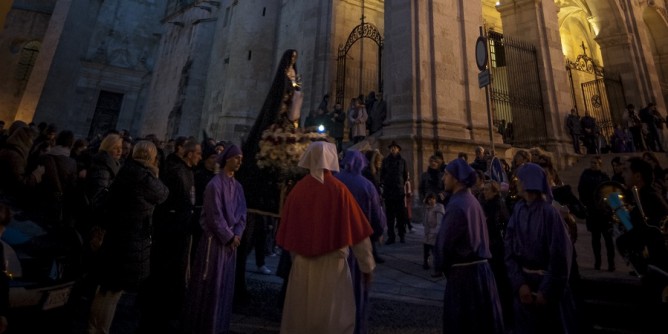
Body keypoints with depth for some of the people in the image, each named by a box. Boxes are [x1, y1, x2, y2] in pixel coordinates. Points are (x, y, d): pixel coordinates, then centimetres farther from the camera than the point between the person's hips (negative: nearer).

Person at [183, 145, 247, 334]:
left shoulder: (237, 186, 7)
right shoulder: (215, 184, -13)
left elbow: (242, 213, 7)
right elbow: (215, 216, -16)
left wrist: (236, 234, -6)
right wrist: (229, 237, -11)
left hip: (231, 240, 7)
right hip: (215, 239, -6)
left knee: (225, 284, 15)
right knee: (210, 284, 5)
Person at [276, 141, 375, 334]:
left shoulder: (298, 189, -5)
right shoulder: (339, 190, -13)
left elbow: (287, 230, 4)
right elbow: (358, 232, -11)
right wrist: (367, 265, 1)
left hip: (302, 264, 3)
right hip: (332, 264, -3)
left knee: (300, 316, 19)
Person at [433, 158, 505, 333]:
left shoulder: (457, 205, -20)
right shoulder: (472, 201, 8)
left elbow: (444, 241, -17)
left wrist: (439, 266, 0)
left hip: (464, 271, -9)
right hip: (480, 267, 9)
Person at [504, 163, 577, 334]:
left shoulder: (550, 213, -18)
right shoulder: (518, 211, -4)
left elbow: (560, 256, -16)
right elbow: (509, 251, -4)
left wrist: (546, 291, -12)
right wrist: (519, 283, -13)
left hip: (547, 283, -4)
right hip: (524, 282, 4)